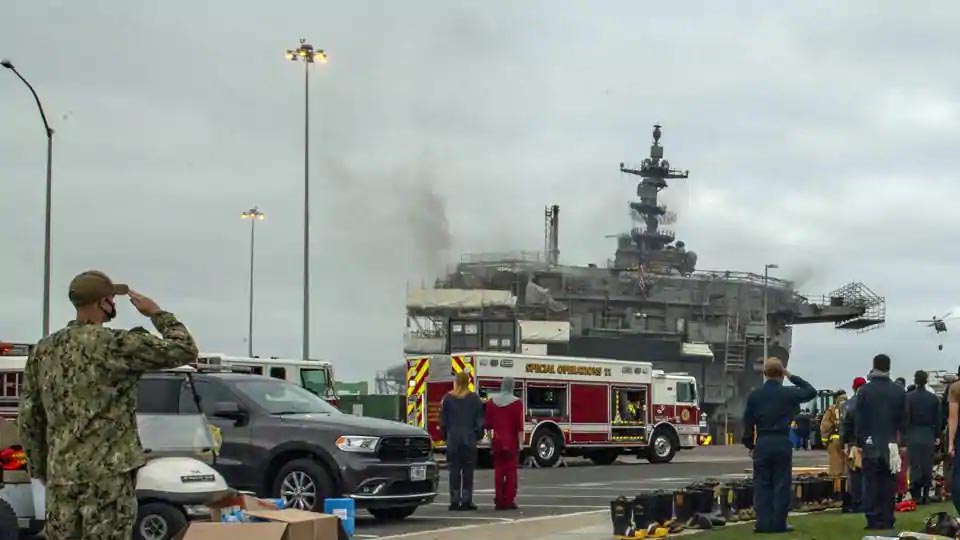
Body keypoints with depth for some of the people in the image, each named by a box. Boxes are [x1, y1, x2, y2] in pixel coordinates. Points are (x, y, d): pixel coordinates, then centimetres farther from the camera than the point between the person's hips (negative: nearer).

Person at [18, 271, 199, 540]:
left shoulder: (43, 350, 8)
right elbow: (185, 350, -7)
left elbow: (29, 417, 12)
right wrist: (157, 313, 6)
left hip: (60, 472, 6)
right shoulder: (117, 344, -10)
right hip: (108, 472, -6)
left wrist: (40, 468, 21)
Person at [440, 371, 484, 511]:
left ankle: (455, 501, 2)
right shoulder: (474, 398, -1)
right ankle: (467, 501, 1)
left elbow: (443, 421, 5)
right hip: (469, 438, -1)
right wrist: (479, 435, 11)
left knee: (454, 470, 4)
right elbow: (479, 420, 1)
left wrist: (444, 436, 14)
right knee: (468, 470, 3)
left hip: (452, 438, 1)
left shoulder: (447, 398, 2)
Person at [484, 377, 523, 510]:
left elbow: (488, 423, 8)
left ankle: (499, 501, 5)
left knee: (498, 471, 6)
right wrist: (520, 443, -6)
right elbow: (519, 425, -10)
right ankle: (509, 501, -4)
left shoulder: (492, 402, 4)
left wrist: (490, 438, 16)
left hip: (497, 442, 4)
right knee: (511, 472, -1)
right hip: (511, 442, -3)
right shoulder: (516, 403, -8)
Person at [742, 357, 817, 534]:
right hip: (782, 443, -2)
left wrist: (749, 444, 14)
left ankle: (763, 522, 4)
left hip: (761, 444, 2)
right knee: (781, 484, 3)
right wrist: (793, 377, 13)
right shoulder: (788, 393, -5)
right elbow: (811, 392, 12)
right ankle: (779, 523, 2)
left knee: (762, 484, 6)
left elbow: (748, 423, 4)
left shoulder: (754, 395, 1)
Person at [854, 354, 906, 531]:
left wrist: (859, 442, 2)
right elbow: (903, 418, 5)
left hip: (870, 443, -2)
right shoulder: (899, 391, 1)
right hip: (891, 444, 2)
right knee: (888, 483, 7)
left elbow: (859, 419, -4)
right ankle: (887, 520, 6)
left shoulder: (865, 390, -5)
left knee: (871, 483, 1)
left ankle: (873, 519, -3)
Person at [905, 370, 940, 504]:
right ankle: (926, 495, 9)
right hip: (929, 436, 2)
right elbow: (937, 420, 3)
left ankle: (916, 496, -3)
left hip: (913, 435, -2)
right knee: (927, 467, 8)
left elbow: (905, 418, -7)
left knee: (915, 467, 1)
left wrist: (904, 437, -1)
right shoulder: (933, 398, 0)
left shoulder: (908, 397, -8)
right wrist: (936, 435, 13)